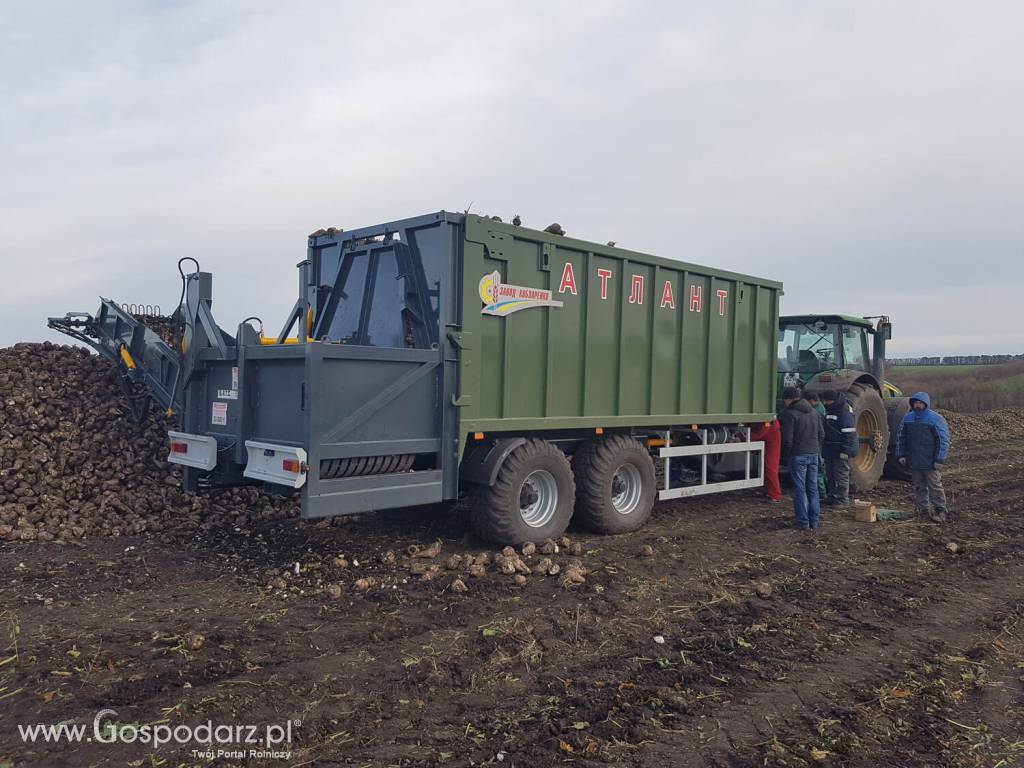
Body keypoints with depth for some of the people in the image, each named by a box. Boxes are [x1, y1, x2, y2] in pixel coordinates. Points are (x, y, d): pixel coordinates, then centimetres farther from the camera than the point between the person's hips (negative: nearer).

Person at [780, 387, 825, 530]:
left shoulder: (790, 413, -12)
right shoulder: (814, 412, 12)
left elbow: (787, 438, -15)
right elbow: (821, 434, 13)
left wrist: (785, 454, -2)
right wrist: (816, 449, 18)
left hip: (798, 455, -7)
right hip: (813, 454, 7)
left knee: (800, 489, -1)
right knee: (813, 488, 12)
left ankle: (803, 522, 0)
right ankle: (814, 520, 15)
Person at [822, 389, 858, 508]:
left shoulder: (845, 410, -16)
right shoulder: (829, 409, 13)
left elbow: (849, 432, -20)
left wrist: (845, 450, -23)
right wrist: (823, 447, 23)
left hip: (840, 450, -9)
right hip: (829, 449, 9)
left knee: (841, 476, -3)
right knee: (831, 475, 16)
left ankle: (843, 500, 4)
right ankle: (831, 497, 26)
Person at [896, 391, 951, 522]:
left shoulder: (936, 419, -7)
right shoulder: (907, 418, 8)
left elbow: (943, 440, -7)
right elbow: (900, 437, 15)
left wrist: (939, 459, -11)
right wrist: (901, 455, 8)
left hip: (930, 462, -5)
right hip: (913, 461, 5)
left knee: (934, 486, -2)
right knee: (919, 486, 12)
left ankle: (940, 510, 5)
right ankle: (923, 508, 21)